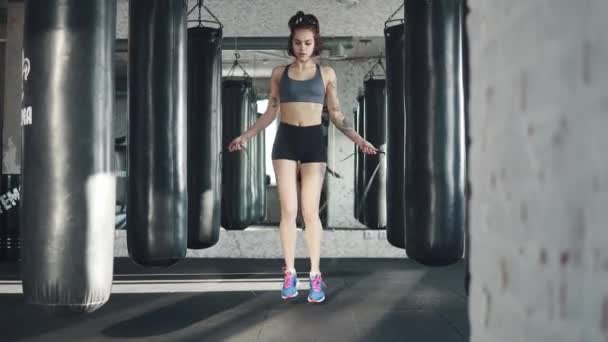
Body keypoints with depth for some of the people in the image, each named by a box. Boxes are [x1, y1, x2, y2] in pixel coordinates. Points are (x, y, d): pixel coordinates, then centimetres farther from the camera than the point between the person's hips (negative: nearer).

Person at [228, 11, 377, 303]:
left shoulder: (326, 73, 6)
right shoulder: (279, 73, 8)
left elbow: (336, 115, 7)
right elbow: (270, 113, 10)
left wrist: (358, 139, -3)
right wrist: (246, 135, 1)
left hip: (313, 141, -1)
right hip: (285, 141, 1)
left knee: (310, 211, -3)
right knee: (288, 210, -1)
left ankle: (315, 276, 5)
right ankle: (290, 273, 9)